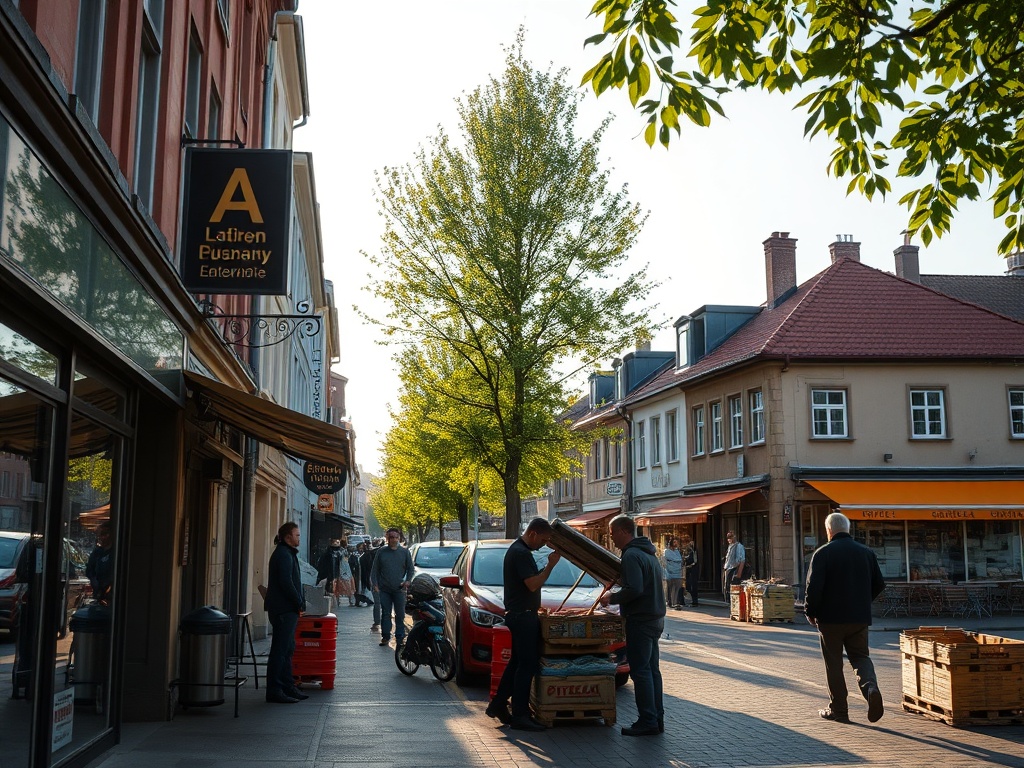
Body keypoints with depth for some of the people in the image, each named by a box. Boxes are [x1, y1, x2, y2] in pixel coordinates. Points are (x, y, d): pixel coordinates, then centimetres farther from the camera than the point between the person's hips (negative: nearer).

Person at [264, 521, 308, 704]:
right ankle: (274, 691, -6)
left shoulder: (287, 553, 20)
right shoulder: (283, 554, -14)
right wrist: (299, 604, -15)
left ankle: (287, 687, 23)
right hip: (284, 610, -11)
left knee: (287, 649, 16)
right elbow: (286, 583, -22)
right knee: (280, 650, -8)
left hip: (288, 609, 11)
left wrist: (299, 603, 12)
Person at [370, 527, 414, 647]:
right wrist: (375, 584, -2)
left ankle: (400, 637, 9)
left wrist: (407, 581, -4)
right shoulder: (381, 552, 6)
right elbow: (374, 569, 8)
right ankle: (385, 637, 10)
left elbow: (410, 568, 11)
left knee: (400, 614, 2)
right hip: (384, 589, 0)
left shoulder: (404, 552, 6)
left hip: (399, 589, 0)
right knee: (385, 614, 3)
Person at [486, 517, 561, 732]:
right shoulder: (522, 553, -18)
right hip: (522, 615, -11)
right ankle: (520, 716, -3)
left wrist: (547, 566, 11)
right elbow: (533, 584, -22)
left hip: (519, 614, 11)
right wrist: (550, 565, -16)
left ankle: (498, 704, 23)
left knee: (517, 662, 16)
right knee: (527, 665, -7)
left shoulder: (517, 549, 15)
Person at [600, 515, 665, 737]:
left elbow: (634, 590, -25)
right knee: (652, 669, 13)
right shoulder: (648, 553, 16)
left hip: (640, 620, -10)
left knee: (640, 671, -5)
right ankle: (657, 718, 17)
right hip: (655, 618, 10)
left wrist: (612, 598, -11)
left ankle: (647, 721, -3)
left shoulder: (632, 555, -16)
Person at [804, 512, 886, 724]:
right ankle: (871, 687, -14)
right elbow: (879, 584, 10)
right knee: (860, 657, 14)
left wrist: (810, 612, -1)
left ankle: (838, 710, 12)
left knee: (833, 664, 7)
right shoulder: (866, 552, 5)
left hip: (830, 618, -4)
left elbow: (813, 587, -16)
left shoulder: (823, 553, -10)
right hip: (860, 618, 4)